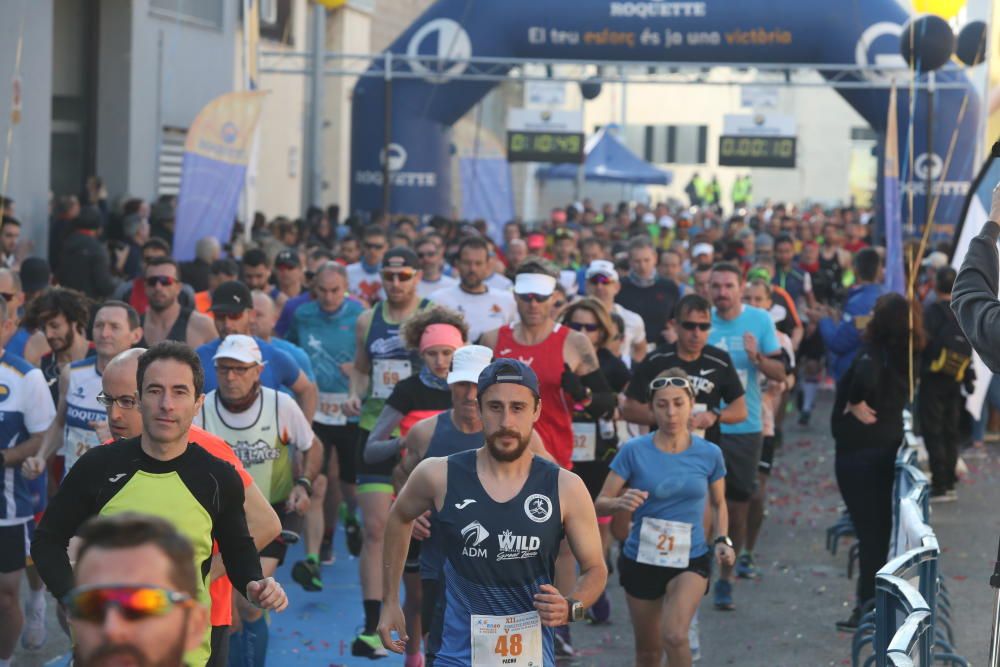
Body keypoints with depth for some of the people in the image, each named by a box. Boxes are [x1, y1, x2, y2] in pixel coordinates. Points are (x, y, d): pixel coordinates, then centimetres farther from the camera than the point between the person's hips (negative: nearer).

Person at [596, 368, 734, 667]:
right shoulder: (634, 451, -10)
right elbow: (600, 504, -10)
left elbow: (719, 503, 12)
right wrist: (621, 503, -32)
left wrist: (722, 540, -5)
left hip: (691, 560, -1)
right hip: (641, 560, 1)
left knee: (674, 636, -25)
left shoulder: (709, 454, -4)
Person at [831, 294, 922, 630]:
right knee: (881, 527, 14)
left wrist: (856, 404, -23)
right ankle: (873, 600, 21)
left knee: (868, 529, -3)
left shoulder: (874, 351, -18)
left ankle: (868, 606, 0)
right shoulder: (906, 355, 4)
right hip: (891, 446, 7)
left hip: (859, 449, -7)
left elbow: (865, 375, -39)